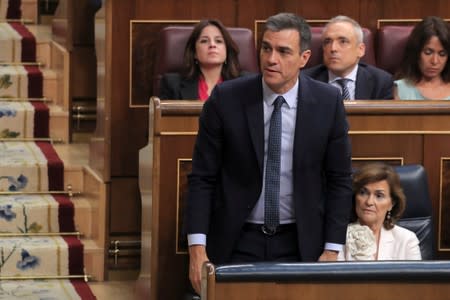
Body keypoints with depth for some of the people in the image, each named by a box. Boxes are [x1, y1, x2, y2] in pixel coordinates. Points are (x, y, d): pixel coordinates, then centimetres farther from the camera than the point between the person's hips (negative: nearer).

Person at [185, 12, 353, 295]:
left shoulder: (328, 102, -4)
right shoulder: (226, 99, -7)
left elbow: (339, 180, 2)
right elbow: (202, 178, -4)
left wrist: (332, 250, -3)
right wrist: (197, 249, -11)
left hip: (299, 243, 1)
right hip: (237, 242, 0)